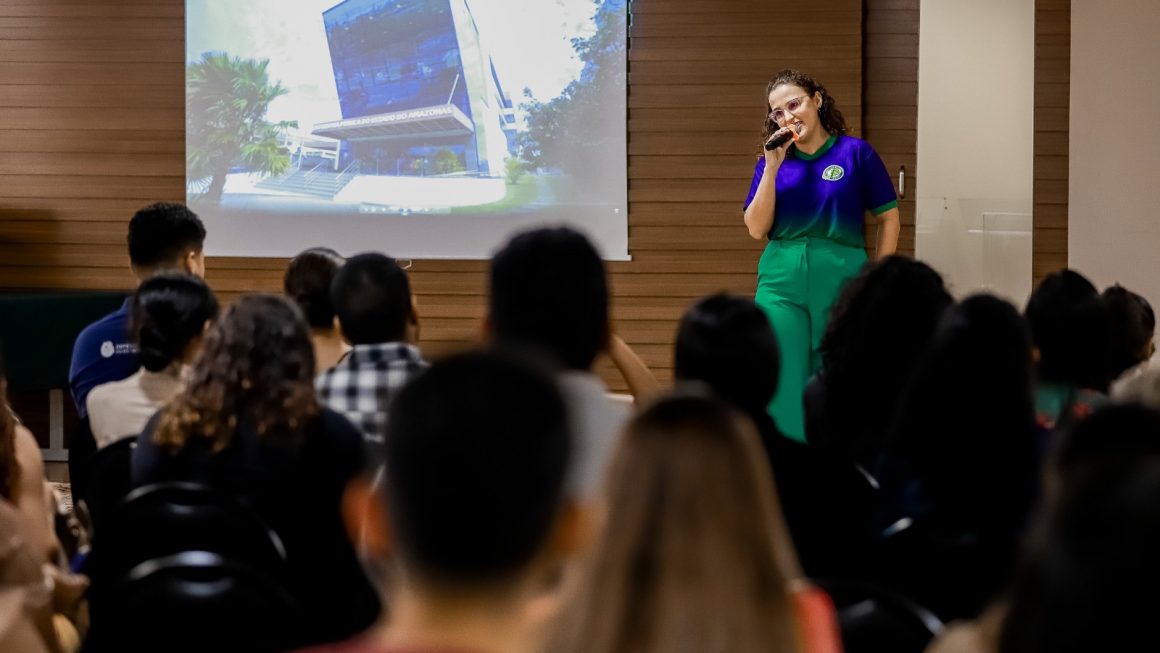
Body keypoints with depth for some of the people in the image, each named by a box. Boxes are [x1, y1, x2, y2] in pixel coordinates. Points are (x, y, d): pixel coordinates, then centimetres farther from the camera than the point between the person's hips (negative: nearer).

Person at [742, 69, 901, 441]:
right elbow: (756, 229, 0)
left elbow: (888, 218, 5)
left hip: (841, 281, -2)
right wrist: (772, 168, -7)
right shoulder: (772, 160, 8)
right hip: (782, 282, 2)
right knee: (785, 381, -2)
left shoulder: (856, 153, 0)